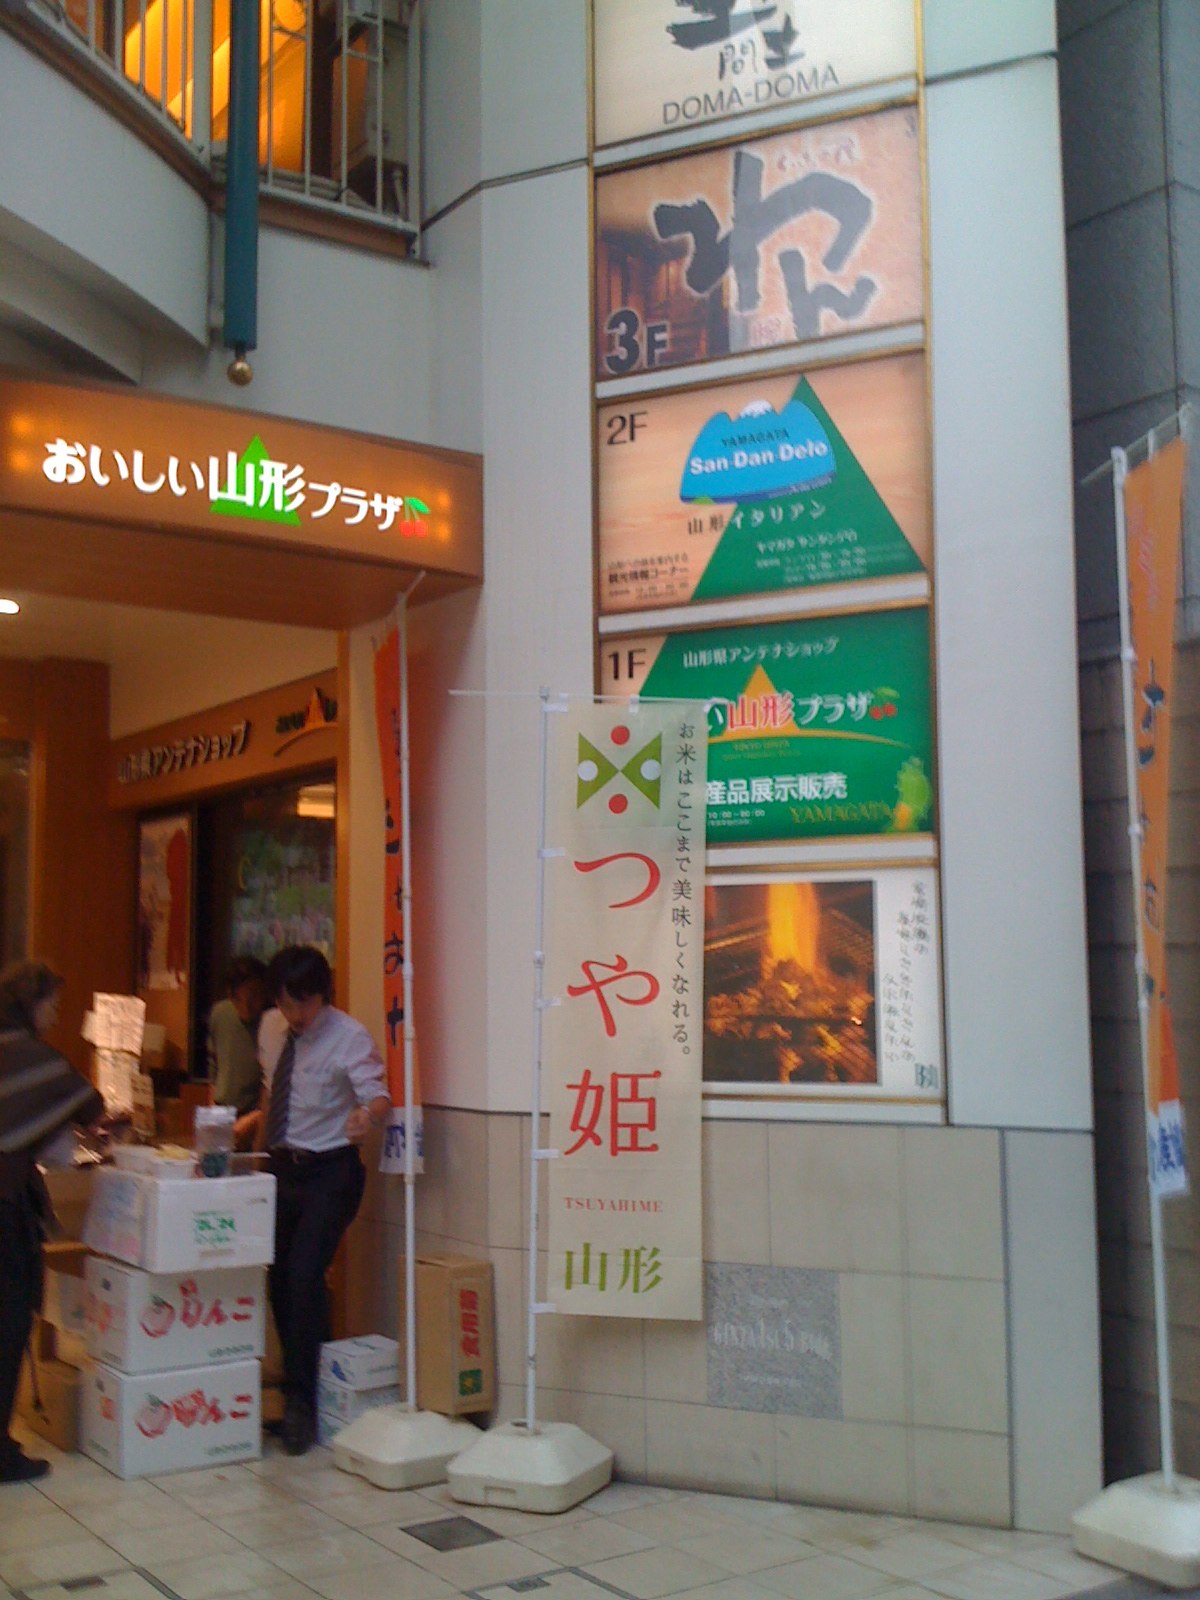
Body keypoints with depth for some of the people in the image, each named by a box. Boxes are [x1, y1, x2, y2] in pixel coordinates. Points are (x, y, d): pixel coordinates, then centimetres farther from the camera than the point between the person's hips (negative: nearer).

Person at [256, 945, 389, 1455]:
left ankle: (301, 1404, -4)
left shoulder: (349, 1037, -15)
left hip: (329, 1171, -6)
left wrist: (368, 1114, -49)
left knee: (305, 1278, -15)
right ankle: (298, 1386, 26)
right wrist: (260, 1147, 19)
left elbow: (377, 1093, -27)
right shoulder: (271, 1028, 4)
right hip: (281, 1166, 6)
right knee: (279, 1281, 9)